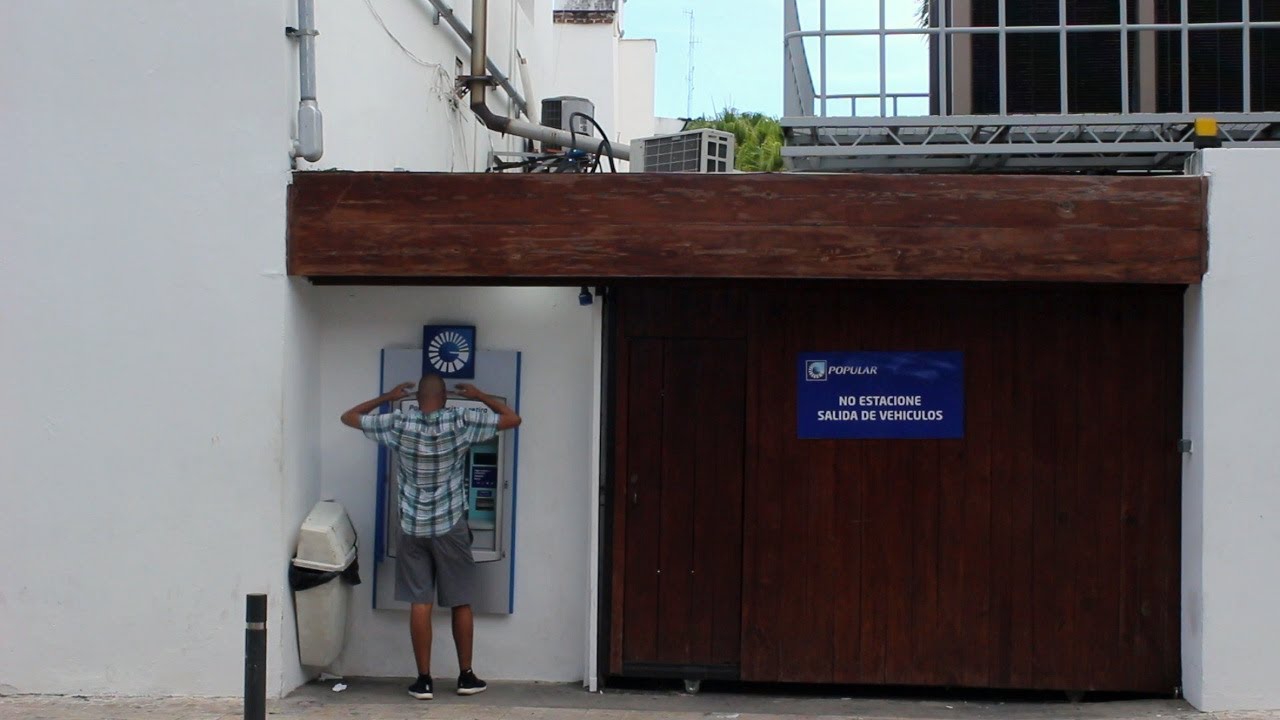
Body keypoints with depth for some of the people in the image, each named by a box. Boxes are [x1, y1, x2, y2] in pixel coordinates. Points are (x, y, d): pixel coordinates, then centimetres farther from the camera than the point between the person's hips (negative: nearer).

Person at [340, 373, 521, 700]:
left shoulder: (399, 423, -4)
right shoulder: (461, 421, -8)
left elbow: (348, 417, 9)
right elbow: (513, 419, 0)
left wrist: (386, 398, 17)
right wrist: (480, 396, 11)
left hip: (413, 527, 1)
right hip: (451, 526, -1)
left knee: (419, 603, 3)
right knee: (461, 602, 10)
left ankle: (423, 680, 4)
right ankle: (466, 676, 16)